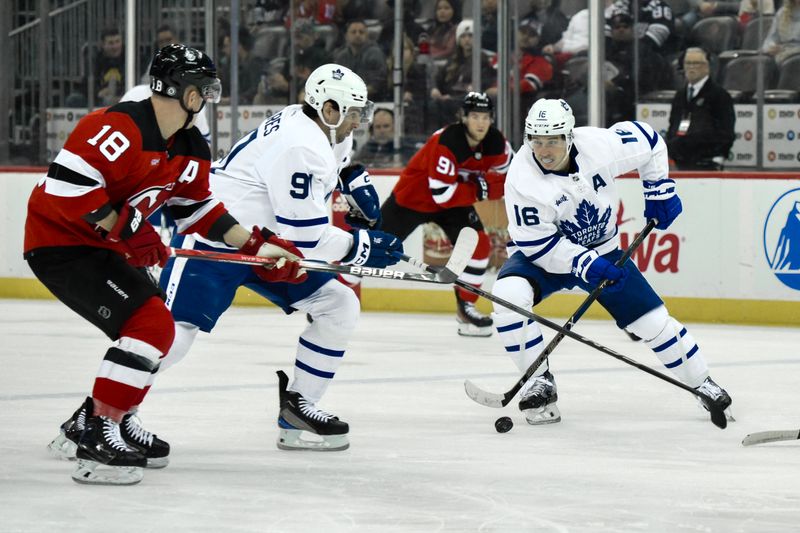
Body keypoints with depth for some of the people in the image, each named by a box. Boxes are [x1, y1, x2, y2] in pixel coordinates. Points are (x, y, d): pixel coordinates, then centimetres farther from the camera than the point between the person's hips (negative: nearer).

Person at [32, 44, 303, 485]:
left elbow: (196, 208, 17)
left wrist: (257, 247, 9)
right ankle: (94, 438, -15)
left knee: (156, 331, 16)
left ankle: (91, 423, 27)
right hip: (59, 243, -11)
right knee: (150, 324, -19)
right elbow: (67, 182, -31)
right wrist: (124, 230, -27)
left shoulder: (190, 149, 6)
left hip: (106, 246, 11)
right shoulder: (120, 127, -25)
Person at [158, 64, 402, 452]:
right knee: (172, 334, -20)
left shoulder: (321, 127, 4)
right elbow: (304, 237, -26)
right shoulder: (300, 148, -27)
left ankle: (297, 410, 9)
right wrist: (362, 246, -15)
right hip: (214, 241, -10)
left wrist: (354, 179, 18)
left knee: (339, 306, 3)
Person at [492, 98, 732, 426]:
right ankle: (539, 382, -17)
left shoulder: (600, 145, -22)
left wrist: (659, 190, -2)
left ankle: (702, 383, 23)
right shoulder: (522, 179, -27)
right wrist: (585, 265, -31)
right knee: (509, 293, -31)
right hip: (542, 253, -2)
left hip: (601, 250, 2)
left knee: (651, 320, 0)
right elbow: (536, 242, -24)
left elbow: (649, 141, -2)